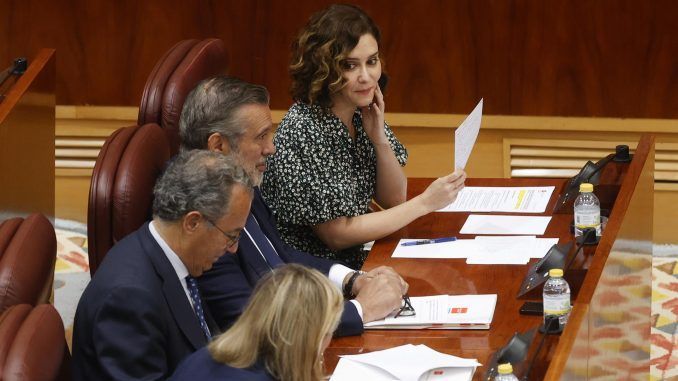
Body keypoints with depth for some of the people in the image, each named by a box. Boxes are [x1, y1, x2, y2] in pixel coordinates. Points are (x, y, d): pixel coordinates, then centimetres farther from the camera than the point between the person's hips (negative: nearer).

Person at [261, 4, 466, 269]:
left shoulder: (363, 113, 1)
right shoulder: (303, 132, -21)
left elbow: (392, 200, 7)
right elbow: (337, 235, -19)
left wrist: (379, 139, -10)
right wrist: (425, 202, -20)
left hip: (356, 260, 7)